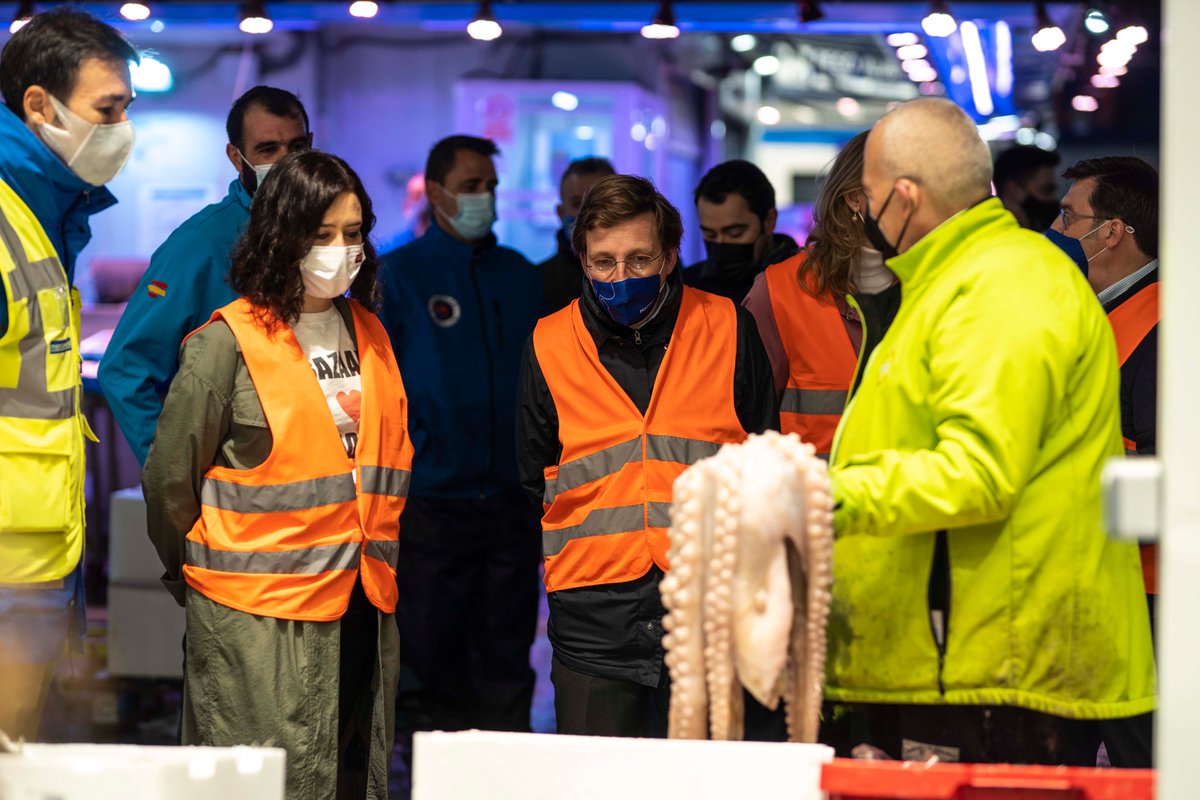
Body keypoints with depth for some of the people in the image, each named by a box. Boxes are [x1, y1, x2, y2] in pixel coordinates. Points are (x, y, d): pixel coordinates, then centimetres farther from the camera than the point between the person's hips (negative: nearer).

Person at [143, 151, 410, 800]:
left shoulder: (370, 335, 12)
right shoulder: (227, 343, -8)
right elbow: (171, 477, -3)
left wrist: (377, 562, 17)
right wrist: (194, 574, 8)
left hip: (360, 601, 6)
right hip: (259, 620, -6)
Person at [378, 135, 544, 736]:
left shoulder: (520, 275, 12)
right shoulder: (398, 275, 0)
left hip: (511, 499, 3)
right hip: (432, 499, -3)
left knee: (506, 661, 7)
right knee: (431, 658, 1)